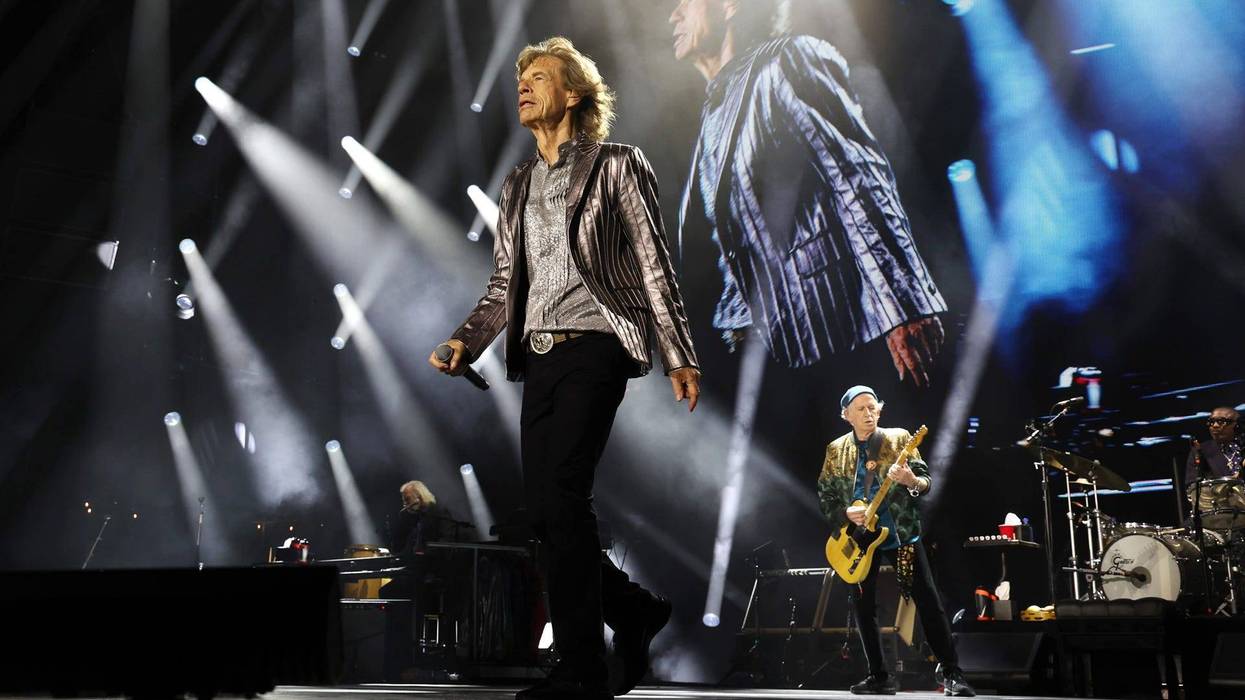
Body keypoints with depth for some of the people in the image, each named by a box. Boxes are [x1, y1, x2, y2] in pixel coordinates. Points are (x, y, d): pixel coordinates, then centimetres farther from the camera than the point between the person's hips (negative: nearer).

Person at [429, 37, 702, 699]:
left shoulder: (617, 166, 5)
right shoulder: (517, 185, 21)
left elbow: (655, 266, 1)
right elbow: (504, 285, 18)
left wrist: (680, 355, -5)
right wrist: (466, 340, 1)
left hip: (594, 346, -6)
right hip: (538, 356, 7)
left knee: (562, 495, -17)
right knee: (543, 510, 3)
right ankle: (635, 610, 25)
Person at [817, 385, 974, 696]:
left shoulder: (899, 438, 0)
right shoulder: (836, 449, 5)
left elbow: (926, 481, -3)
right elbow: (824, 494, 7)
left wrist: (912, 481, -26)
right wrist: (845, 514, -12)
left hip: (902, 533, -2)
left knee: (928, 602, -7)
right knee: (863, 607, 5)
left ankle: (951, 673, 0)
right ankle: (879, 676, 16)